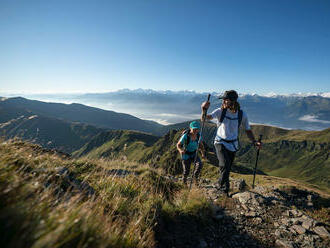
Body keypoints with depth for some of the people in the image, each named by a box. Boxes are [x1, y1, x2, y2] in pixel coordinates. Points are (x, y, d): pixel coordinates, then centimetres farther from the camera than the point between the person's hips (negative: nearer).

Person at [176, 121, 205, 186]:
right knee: (186, 172, 2)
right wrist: (180, 150, -38)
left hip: (194, 154, 3)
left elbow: (201, 144, 3)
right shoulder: (185, 136, -27)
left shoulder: (198, 135, -14)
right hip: (186, 155, -3)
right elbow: (178, 145, -17)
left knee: (200, 165, -24)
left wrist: (203, 152, -11)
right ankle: (184, 180, 38)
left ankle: (195, 176, 6)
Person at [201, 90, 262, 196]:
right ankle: (224, 188, -2)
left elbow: (248, 130, 3)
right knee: (225, 165, -21)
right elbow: (204, 118, -24)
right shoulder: (220, 111, -12)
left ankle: (221, 186, 36)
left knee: (227, 168, 13)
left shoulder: (242, 114, -7)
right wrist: (204, 110, -44)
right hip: (220, 143, -2)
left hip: (233, 145, 3)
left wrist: (254, 141, -11)